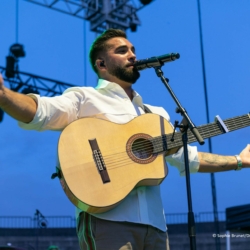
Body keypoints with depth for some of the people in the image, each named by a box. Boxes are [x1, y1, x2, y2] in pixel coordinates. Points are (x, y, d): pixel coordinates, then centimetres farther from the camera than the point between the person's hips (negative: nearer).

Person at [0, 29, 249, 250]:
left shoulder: (157, 114, 25)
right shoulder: (85, 98, 5)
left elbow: (188, 157, 30)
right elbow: (39, 111, -12)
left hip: (153, 225, 6)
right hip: (106, 221, -6)